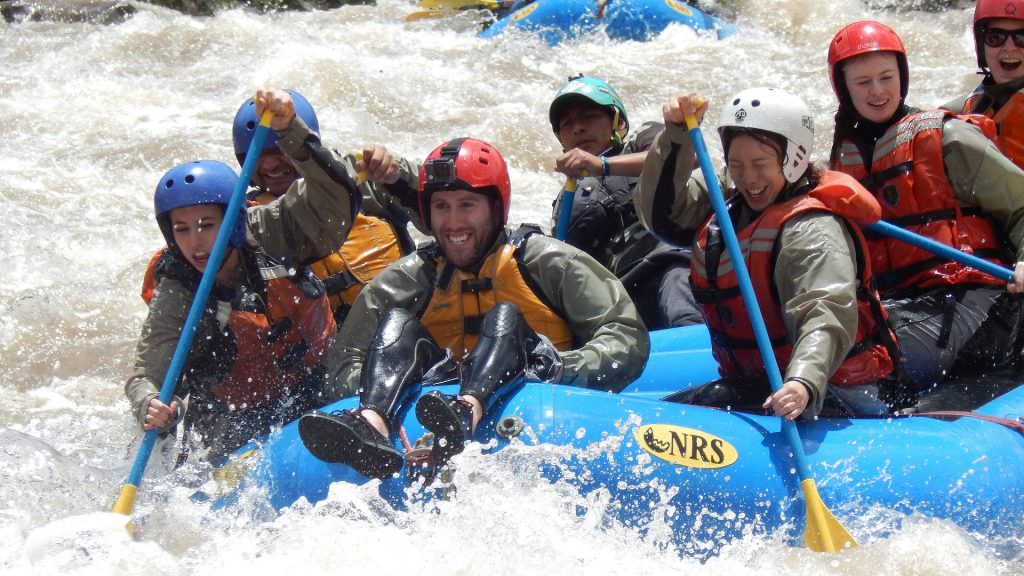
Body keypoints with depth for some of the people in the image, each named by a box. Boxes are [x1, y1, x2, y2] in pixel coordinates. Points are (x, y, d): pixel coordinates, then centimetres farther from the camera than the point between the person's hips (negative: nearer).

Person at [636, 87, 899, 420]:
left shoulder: (813, 230, -17)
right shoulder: (730, 211, 13)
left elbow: (827, 316, -31)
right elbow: (661, 211, 16)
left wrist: (804, 383, -50)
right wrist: (677, 134, 3)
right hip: (751, 384, 9)